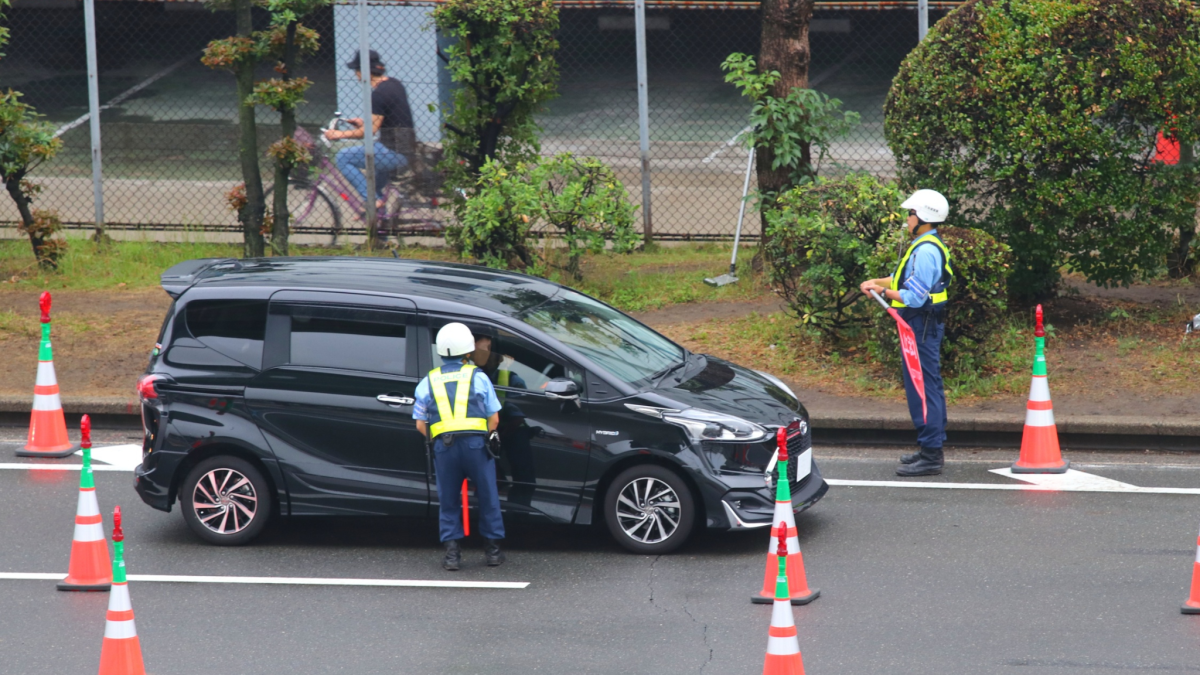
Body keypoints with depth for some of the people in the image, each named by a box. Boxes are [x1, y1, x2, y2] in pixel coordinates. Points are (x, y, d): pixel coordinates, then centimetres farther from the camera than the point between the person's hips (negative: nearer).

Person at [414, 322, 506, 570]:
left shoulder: (428, 382, 11)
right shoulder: (478, 378, 6)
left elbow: (420, 424, 9)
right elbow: (494, 418, 6)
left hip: (443, 447, 1)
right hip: (476, 442, -1)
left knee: (448, 501, 10)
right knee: (487, 497, 10)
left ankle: (452, 550, 4)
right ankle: (493, 549, 15)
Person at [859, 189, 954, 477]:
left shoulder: (926, 251, -20)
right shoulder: (927, 246, 15)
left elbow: (915, 297, -23)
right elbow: (905, 278, 21)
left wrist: (881, 291, -13)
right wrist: (877, 282, 6)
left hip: (922, 325, -11)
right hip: (924, 325, 11)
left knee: (922, 388, -10)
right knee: (930, 387, 16)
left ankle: (930, 456, -9)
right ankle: (932, 450, 23)